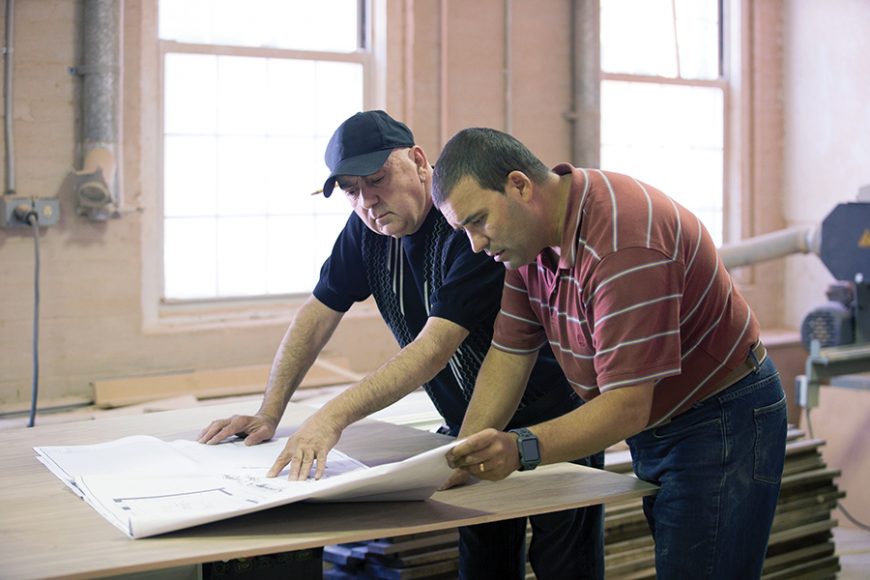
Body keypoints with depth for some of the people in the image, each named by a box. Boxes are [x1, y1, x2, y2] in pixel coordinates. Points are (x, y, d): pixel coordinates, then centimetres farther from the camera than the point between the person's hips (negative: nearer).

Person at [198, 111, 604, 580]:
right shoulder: (369, 228, -2)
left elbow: (435, 348, -34)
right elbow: (318, 314, 4)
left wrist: (335, 415, -43)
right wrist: (268, 415, -4)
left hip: (551, 424, -6)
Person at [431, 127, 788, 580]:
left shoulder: (622, 242, -30)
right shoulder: (527, 235, -2)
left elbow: (627, 406, -33)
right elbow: (509, 354, 0)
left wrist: (522, 449, -44)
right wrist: (464, 456, -12)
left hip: (721, 427, -9)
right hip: (651, 429, 9)